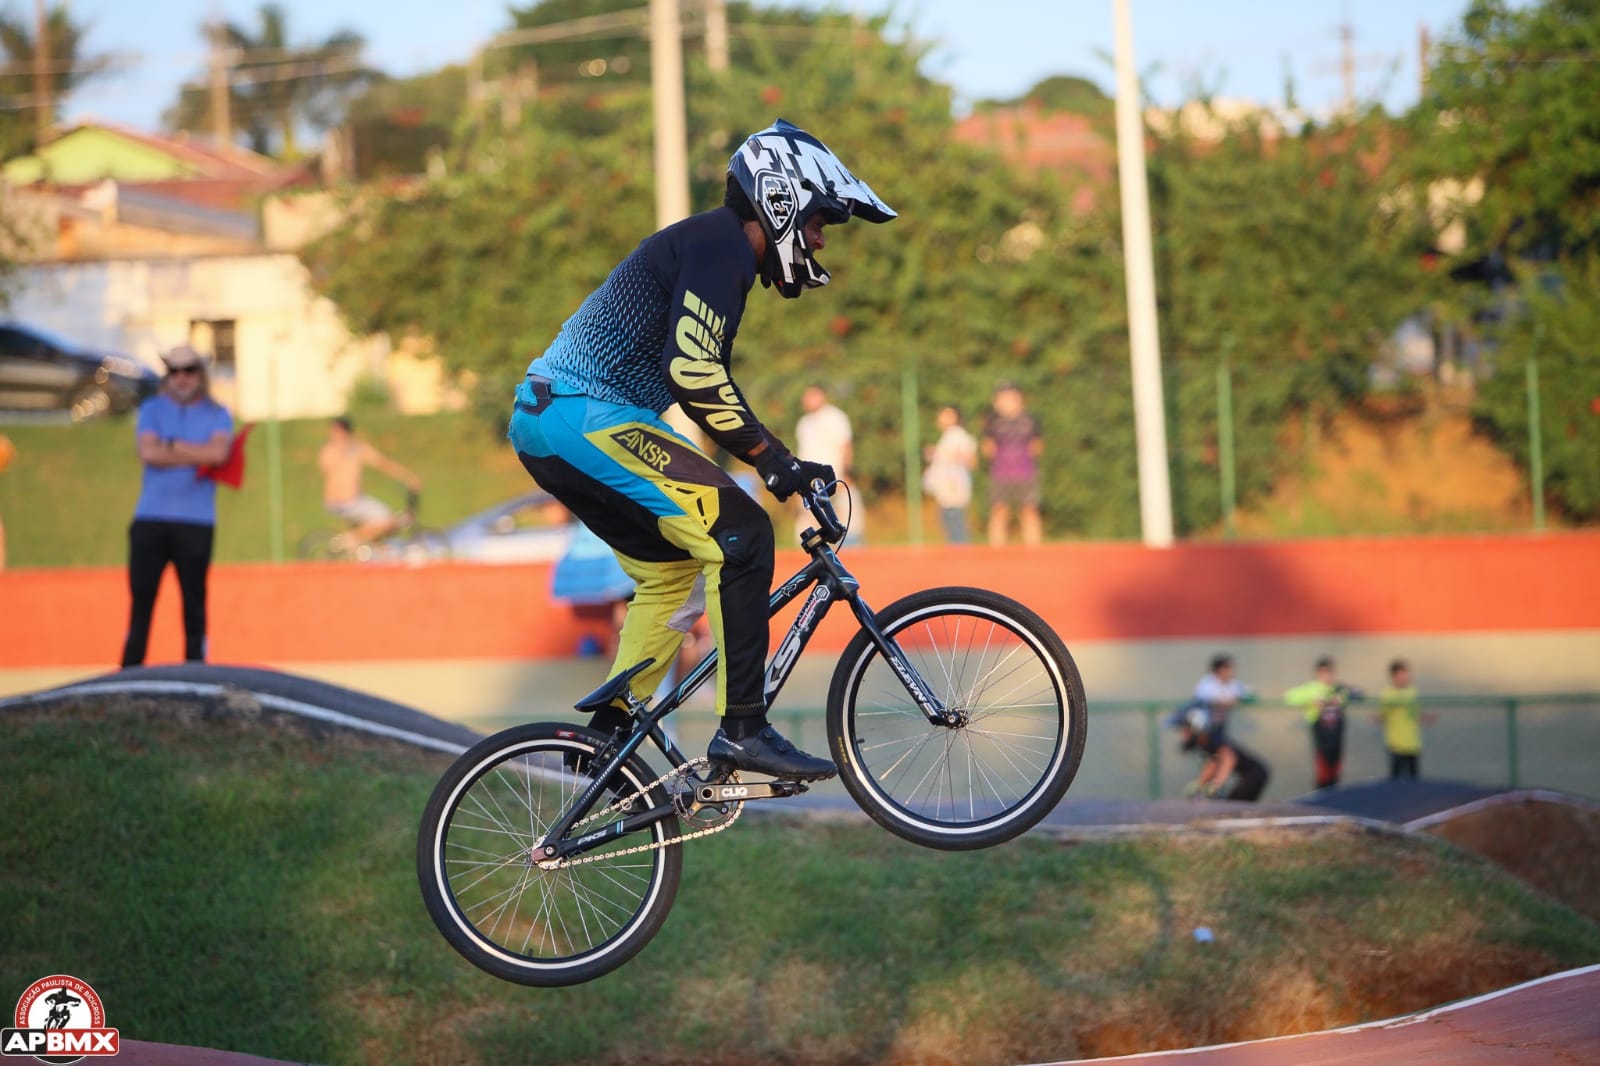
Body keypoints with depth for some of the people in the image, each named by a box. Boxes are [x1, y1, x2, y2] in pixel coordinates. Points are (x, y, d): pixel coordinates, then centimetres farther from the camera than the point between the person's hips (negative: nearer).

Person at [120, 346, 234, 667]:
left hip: (196, 523, -1)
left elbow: (218, 452, -13)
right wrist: (197, 456, -9)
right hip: (150, 520, 1)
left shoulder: (217, 415, 6)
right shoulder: (152, 409, 8)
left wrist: (171, 445, -7)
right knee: (141, 598, 2)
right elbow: (148, 453, -8)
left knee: (194, 601, 2)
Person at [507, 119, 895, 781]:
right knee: (739, 535, -13)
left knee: (673, 571, 20)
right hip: (586, 415, -11)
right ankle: (742, 731, -14)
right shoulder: (722, 244, -10)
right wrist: (773, 458, -17)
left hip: (545, 424, 11)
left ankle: (605, 737, 24)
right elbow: (691, 370, -23)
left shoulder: (713, 248, 22)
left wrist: (782, 465, 23)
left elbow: (705, 382, 28)